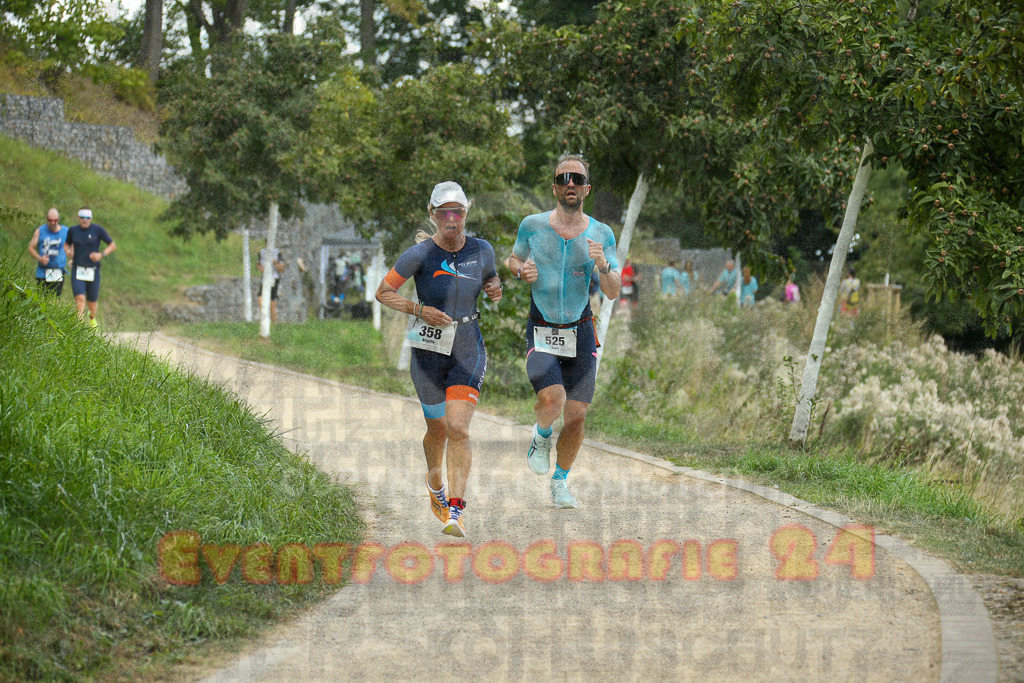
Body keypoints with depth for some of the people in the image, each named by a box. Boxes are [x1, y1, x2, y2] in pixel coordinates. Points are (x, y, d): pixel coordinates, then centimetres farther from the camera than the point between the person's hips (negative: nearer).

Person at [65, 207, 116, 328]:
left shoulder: (98, 230, -4)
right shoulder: (73, 231, 4)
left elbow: (112, 245, 1)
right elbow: (66, 244, 23)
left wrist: (101, 255, -16)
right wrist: (68, 251, 0)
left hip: (93, 271, -1)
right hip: (77, 271, 1)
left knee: (92, 302, 10)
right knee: (80, 298, -19)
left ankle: (92, 318, 42)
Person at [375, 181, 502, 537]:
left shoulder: (481, 250, -1)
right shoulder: (420, 254, -12)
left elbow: (490, 281, 19)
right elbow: (383, 292, -5)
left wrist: (496, 290, -5)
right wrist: (419, 311, -19)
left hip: (468, 351, 1)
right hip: (429, 351, -1)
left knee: (458, 428, -14)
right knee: (438, 430, 12)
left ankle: (455, 510, -13)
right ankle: (435, 482, 44)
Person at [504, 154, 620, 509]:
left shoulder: (601, 234, -1)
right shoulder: (532, 226, -2)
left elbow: (614, 292, -1)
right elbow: (512, 259, 17)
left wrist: (603, 265, -21)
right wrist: (520, 270, -6)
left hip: (581, 333, 2)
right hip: (541, 333, -2)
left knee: (576, 416, 1)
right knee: (552, 400, -25)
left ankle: (560, 482, 24)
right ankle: (542, 434, 11)